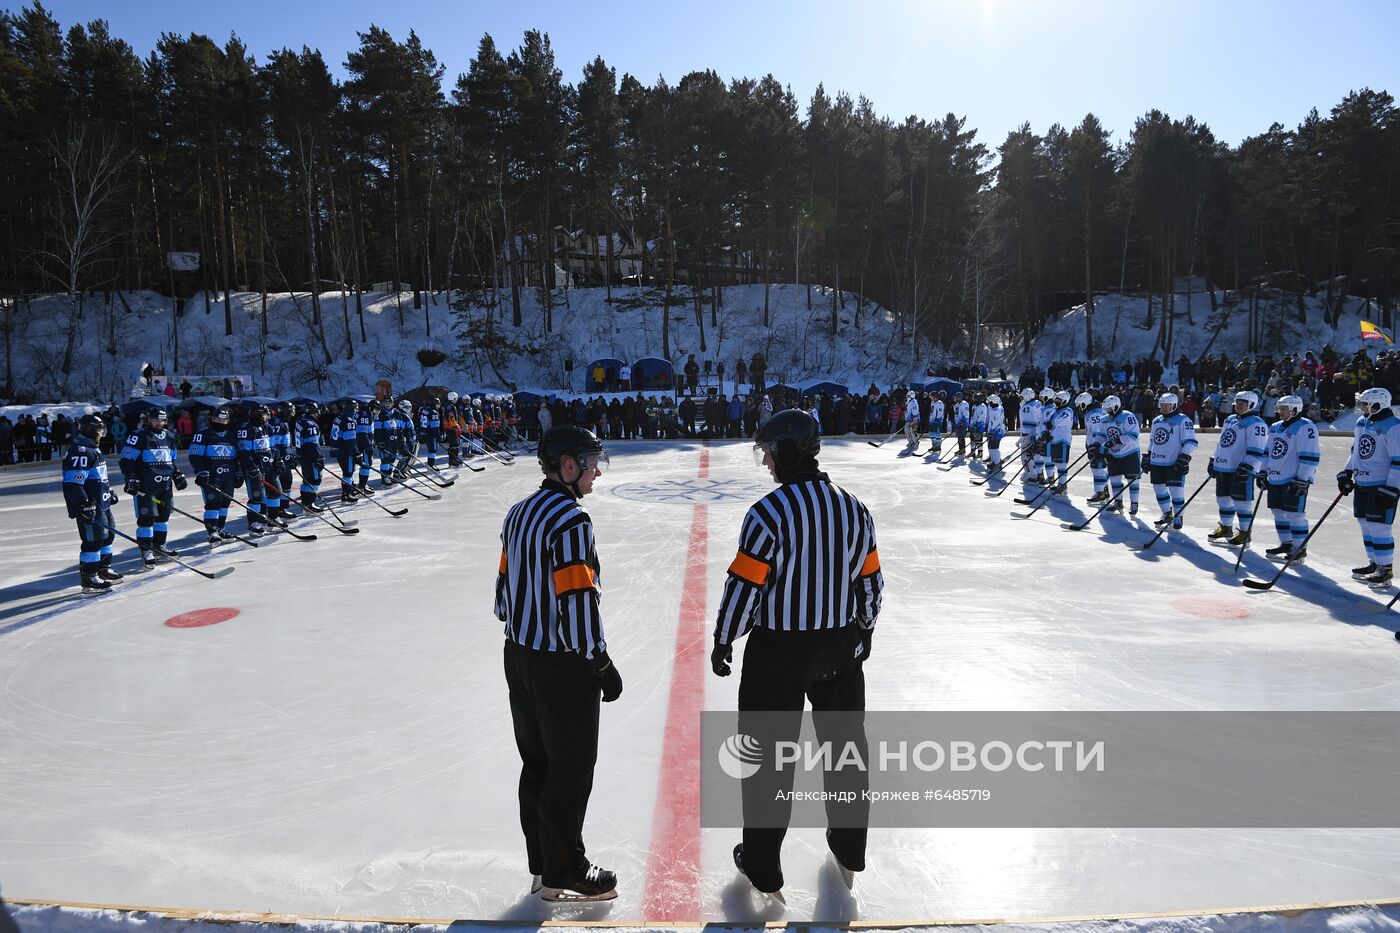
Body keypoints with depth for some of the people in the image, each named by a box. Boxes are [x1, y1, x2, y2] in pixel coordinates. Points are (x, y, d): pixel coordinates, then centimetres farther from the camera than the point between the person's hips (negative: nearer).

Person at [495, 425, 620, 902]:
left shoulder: (519, 513, 7)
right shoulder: (570, 521, -22)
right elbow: (578, 600, -24)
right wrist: (603, 664, -14)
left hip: (520, 657, 9)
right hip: (562, 666, -9)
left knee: (537, 763, 19)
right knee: (571, 770, 6)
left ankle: (542, 864, 32)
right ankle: (563, 875, 20)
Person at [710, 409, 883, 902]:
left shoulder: (768, 513, -18)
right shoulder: (854, 507, 1)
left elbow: (744, 584, -16)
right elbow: (870, 579, 8)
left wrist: (723, 640, -2)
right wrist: (864, 631, 22)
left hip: (778, 650, -5)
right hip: (841, 647, 6)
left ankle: (762, 867, 21)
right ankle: (849, 852, 37)